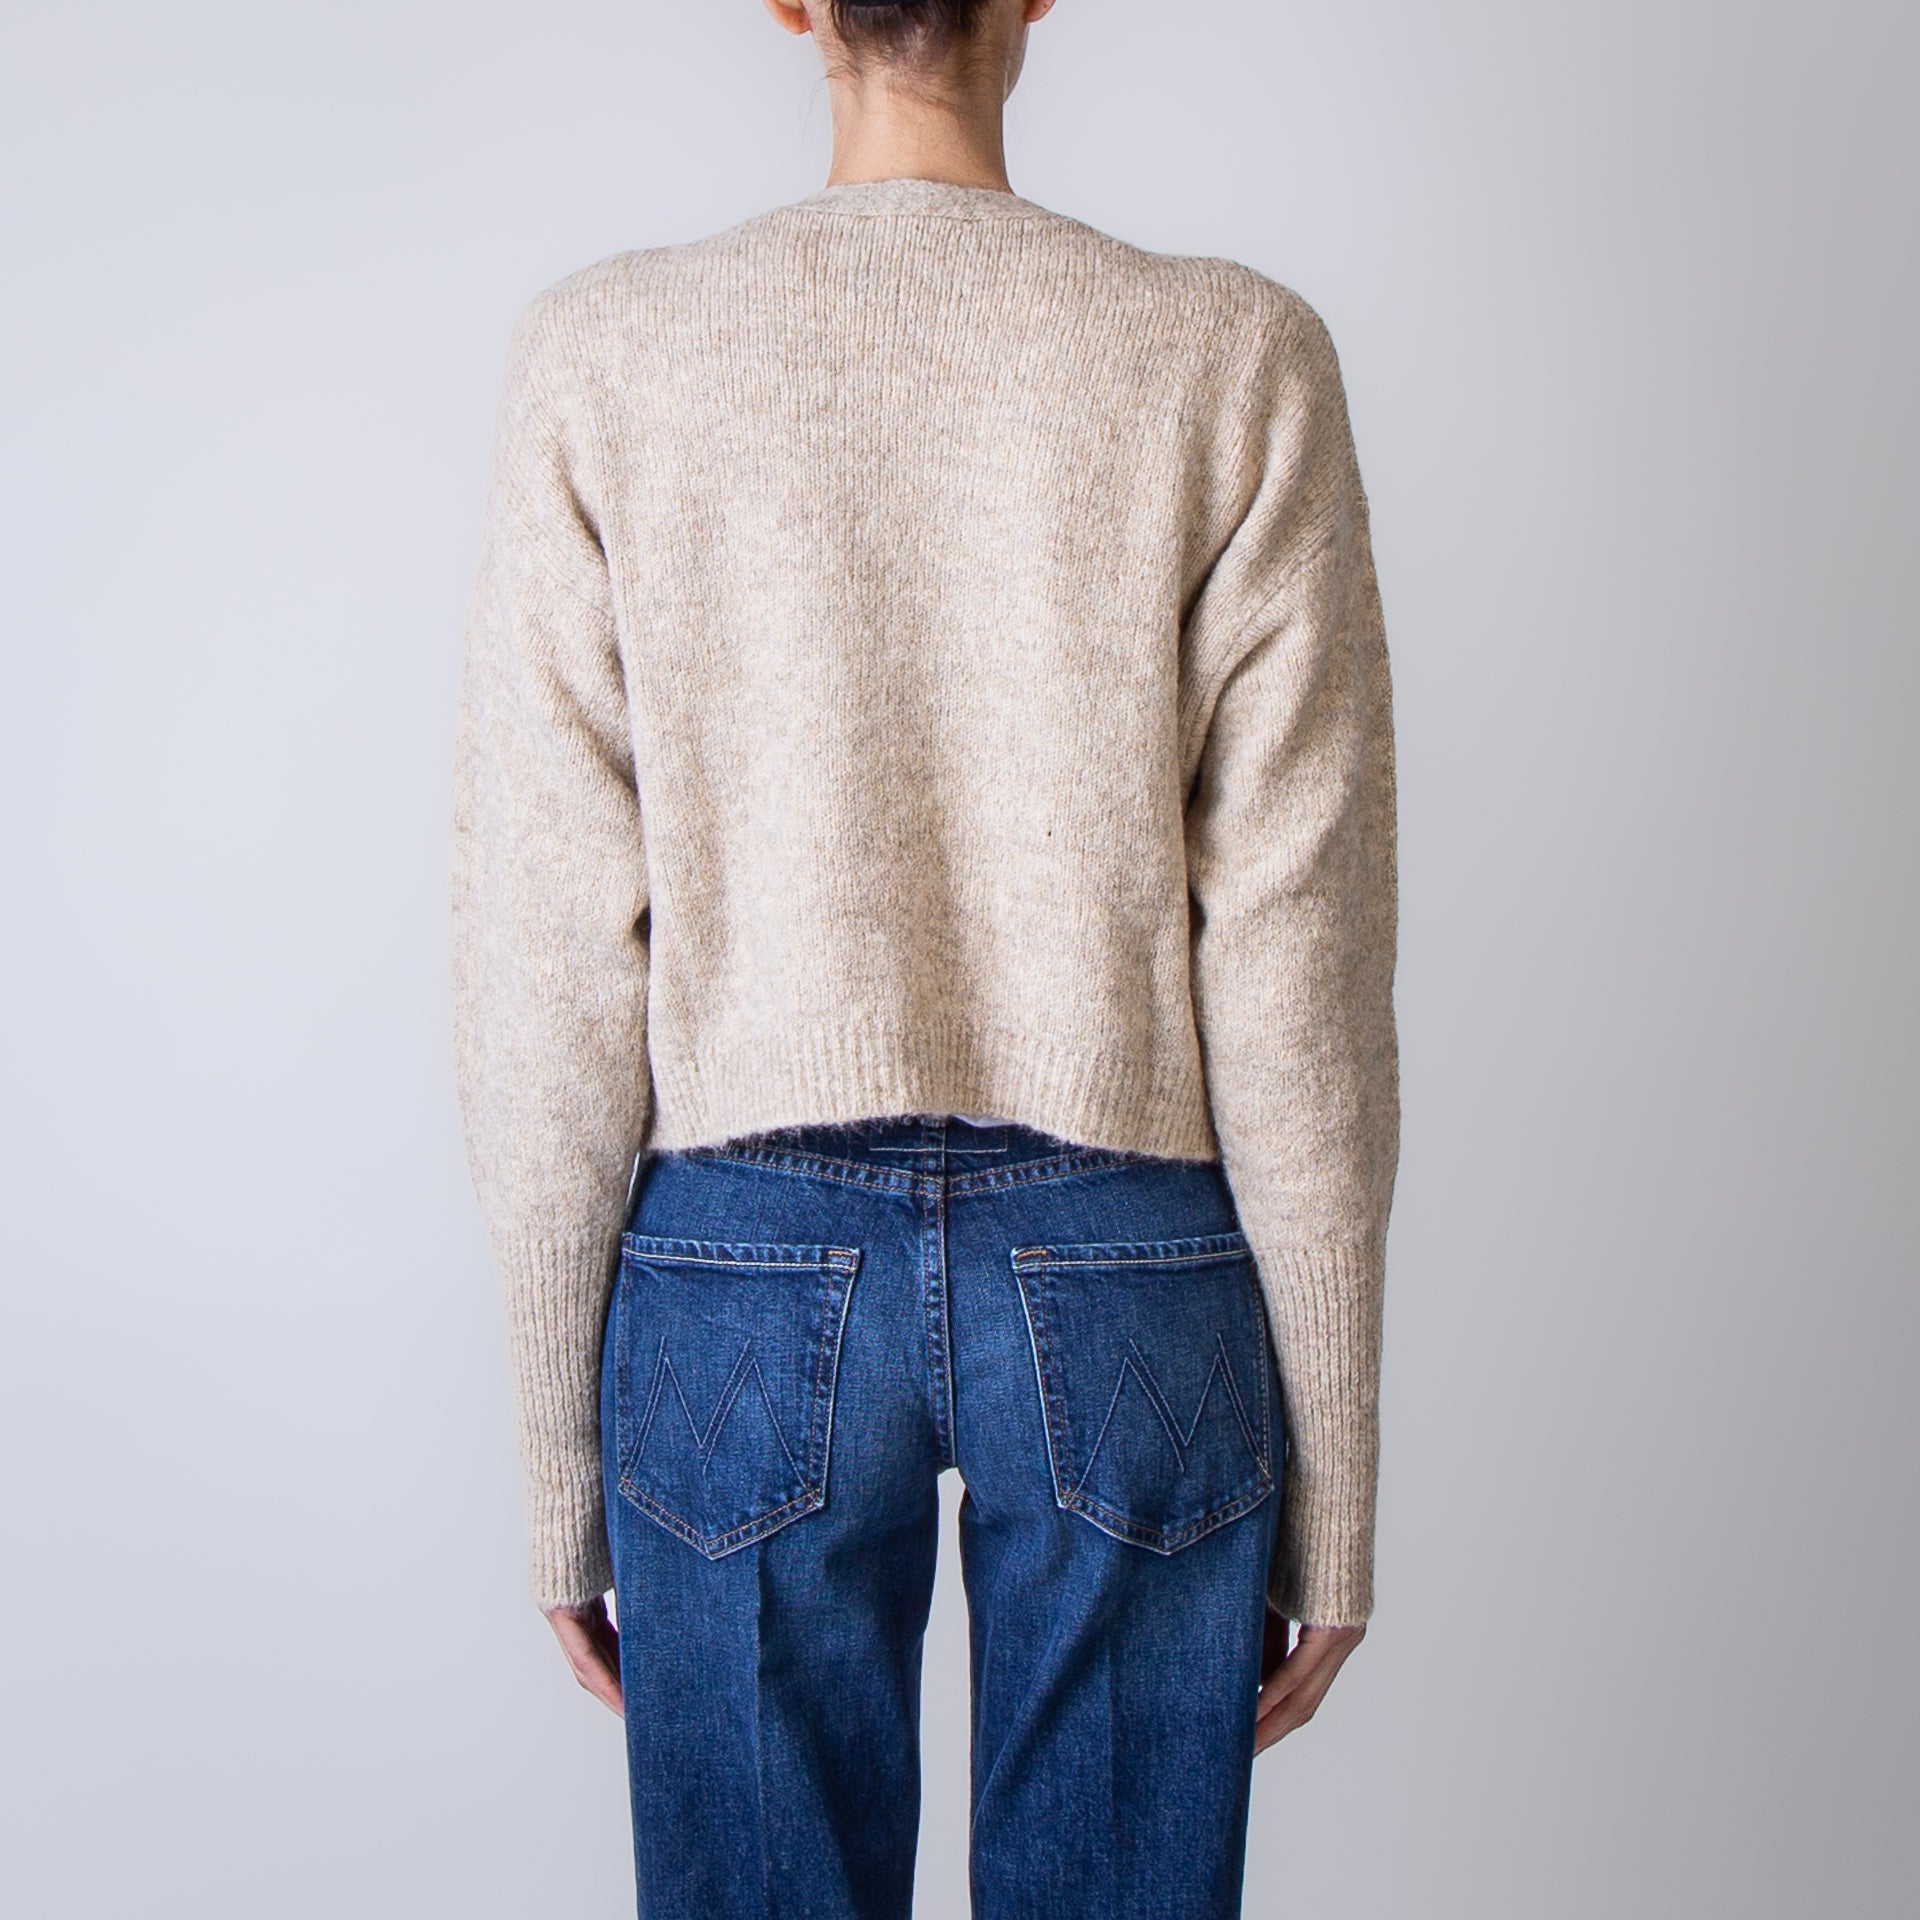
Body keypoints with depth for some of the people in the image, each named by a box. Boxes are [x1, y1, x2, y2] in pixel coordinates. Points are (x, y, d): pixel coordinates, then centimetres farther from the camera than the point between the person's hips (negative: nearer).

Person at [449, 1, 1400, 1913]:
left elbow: (548, 953, -5)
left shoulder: (606, 356, -4)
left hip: (745, 1273, 1)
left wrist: (557, 1463, 6)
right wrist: (1330, 1475, 3)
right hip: (1128, 1280, 0)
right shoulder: (1236, 359, -5)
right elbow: (1296, 957, -7)